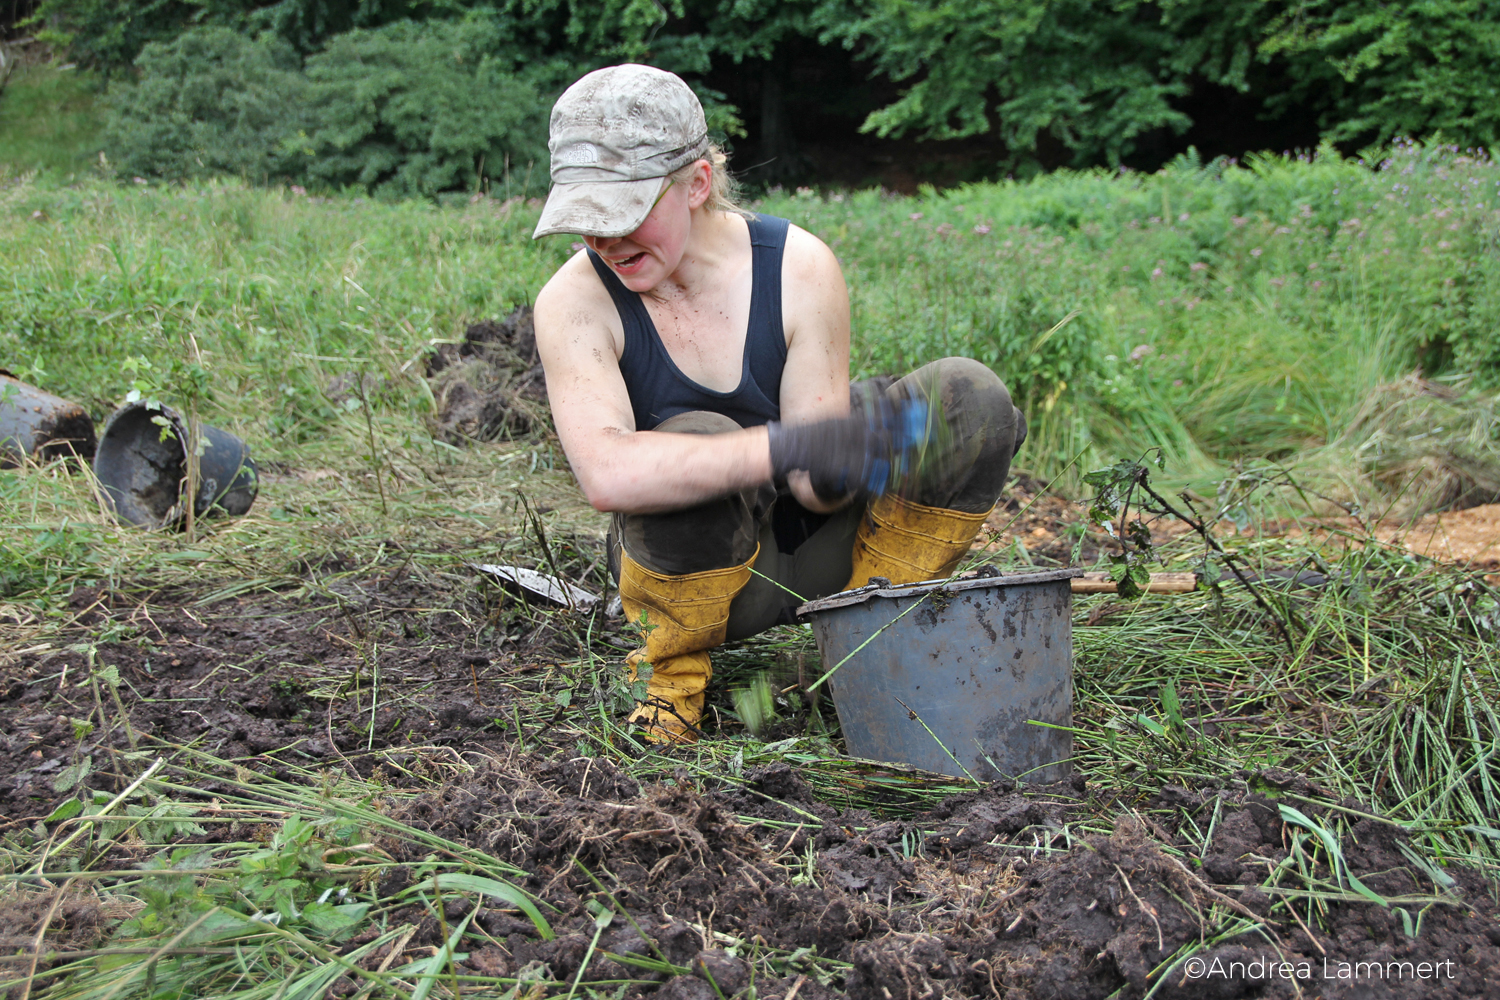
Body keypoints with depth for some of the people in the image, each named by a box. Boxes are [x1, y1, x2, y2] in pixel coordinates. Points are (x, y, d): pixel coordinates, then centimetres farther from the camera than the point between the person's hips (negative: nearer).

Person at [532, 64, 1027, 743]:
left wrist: (850, 456, -42)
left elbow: (817, 485, -17)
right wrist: (784, 446, -47)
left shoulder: (800, 267, -16)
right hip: (693, 561, -2)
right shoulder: (575, 301, -19)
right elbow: (606, 475, -37)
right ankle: (672, 673, -8)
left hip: (816, 554, 2)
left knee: (969, 394, -17)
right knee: (695, 440, -36)